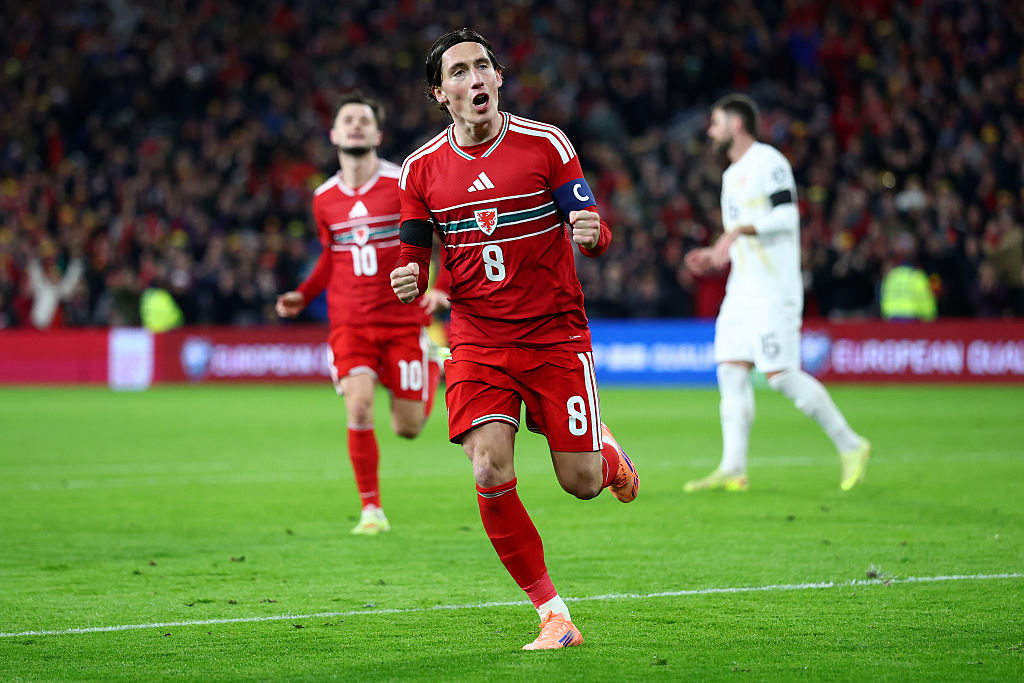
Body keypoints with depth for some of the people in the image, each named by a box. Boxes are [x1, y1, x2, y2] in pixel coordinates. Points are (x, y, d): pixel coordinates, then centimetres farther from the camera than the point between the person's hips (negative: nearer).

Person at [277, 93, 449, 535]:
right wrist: (303, 296, 10)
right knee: (359, 406, -18)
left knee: (407, 428, 1)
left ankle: (433, 371, 37)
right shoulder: (324, 199, 5)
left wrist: (442, 288, -13)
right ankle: (371, 510, -4)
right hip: (349, 321, 2)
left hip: (403, 319, -2)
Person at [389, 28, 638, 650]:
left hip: (556, 335, -1)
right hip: (477, 340, 1)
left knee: (581, 483, -3)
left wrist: (593, 233, -28)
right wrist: (409, 280, -13)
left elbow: (594, 232, -4)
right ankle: (555, 617, -5)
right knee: (491, 475, -17)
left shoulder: (545, 144, -5)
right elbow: (416, 255, 11)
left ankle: (609, 453, 37)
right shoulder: (422, 169, 1)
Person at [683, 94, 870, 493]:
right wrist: (714, 256, 15)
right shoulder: (732, 175, 21)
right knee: (731, 370, -2)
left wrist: (738, 229, -26)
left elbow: (786, 217, -19)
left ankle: (850, 445, -1)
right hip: (742, 290, 9)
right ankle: (733, 468, -5)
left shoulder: (768, 162, -7)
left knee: (780, 375, -12)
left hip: (774, 290, -9)